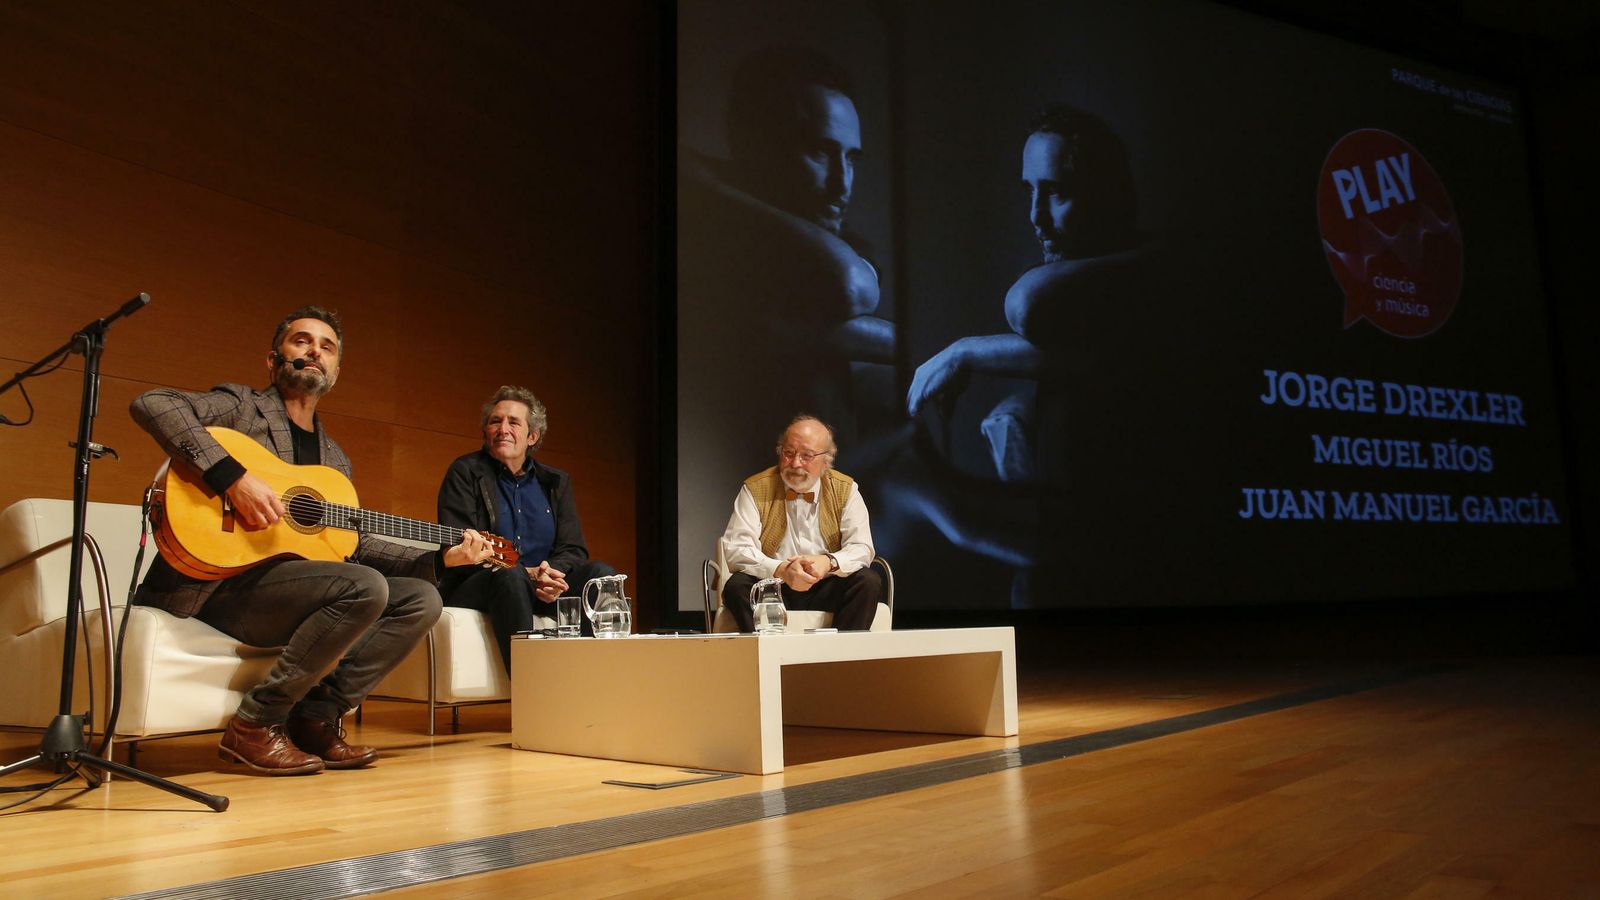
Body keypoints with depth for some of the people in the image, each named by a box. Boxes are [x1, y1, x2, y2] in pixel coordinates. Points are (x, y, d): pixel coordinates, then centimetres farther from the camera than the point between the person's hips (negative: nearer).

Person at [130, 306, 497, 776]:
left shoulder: (335, 460, 21)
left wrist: (442, 557, 6)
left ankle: (317, 719, -7)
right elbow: (150, 403, -17)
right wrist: (232, 475, -27)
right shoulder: (242, 407, 2)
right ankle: (255, 724, -15)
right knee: (365, 587, -29)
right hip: (219, 586, -7)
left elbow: (358, 545, 17)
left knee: (421, 599, -5)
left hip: (294, 586, 7)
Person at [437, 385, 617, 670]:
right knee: (510, 575, -36)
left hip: (543, 591, 4)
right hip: (473, 590, -4)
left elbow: (573, 549, 7)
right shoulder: (464, 473, 3)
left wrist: (551, 573, -20)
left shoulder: (555, 481, 15)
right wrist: (527, 574, -23)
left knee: (599, 572, -21)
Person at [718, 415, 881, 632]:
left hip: (826, 590, 1)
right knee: (737, 586, -30)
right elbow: (736, 549, -11)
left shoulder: (845, 490, 2)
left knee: (869, 581, -25)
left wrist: (828, 562, -27)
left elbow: (861, 549, -4)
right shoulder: (755, 489, -2)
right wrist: (781, 570, -29)